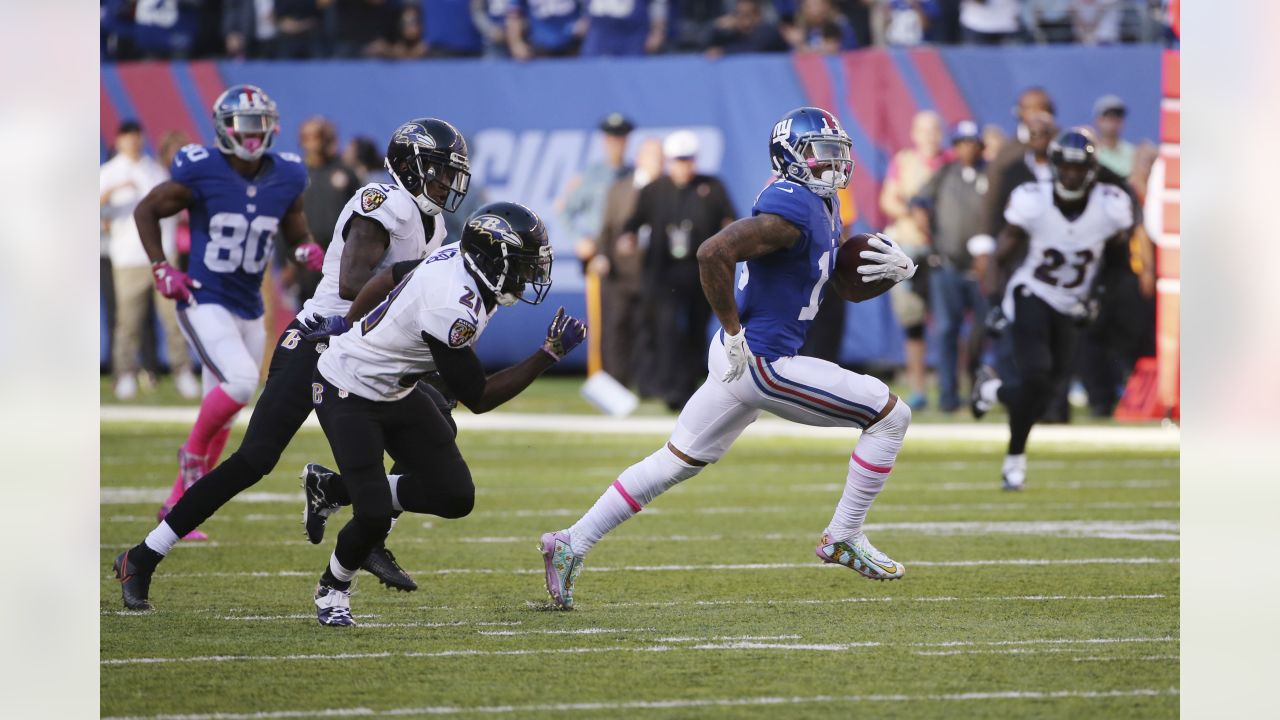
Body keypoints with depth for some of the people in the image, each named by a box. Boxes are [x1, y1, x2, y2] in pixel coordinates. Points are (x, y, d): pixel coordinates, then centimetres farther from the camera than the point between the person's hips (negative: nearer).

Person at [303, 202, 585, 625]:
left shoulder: (458, 259, -7)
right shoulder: (453, 311, -34)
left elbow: (388, 278, 10)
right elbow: (478, 398, -24)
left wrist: (348, 327, 26)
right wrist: (550, 354, -24)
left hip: (394, 394, 9)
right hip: (347, 395, -9)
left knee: (454, 497, 1)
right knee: (375, 515, -17)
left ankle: (336, 491, 20)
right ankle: (333, 588, 15)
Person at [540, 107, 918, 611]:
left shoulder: (824, 207, 13)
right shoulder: (790, 210, -19)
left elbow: (847, 286, 22)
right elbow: (713, 253, -29)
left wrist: (891, 269, 1)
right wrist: (734, 331, -23)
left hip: (739, 360, 10)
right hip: (760, 361, -10)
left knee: (675, 463, 15)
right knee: (889, 415, -3)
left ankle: (571, 544, 16)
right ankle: (843, 539, 6)